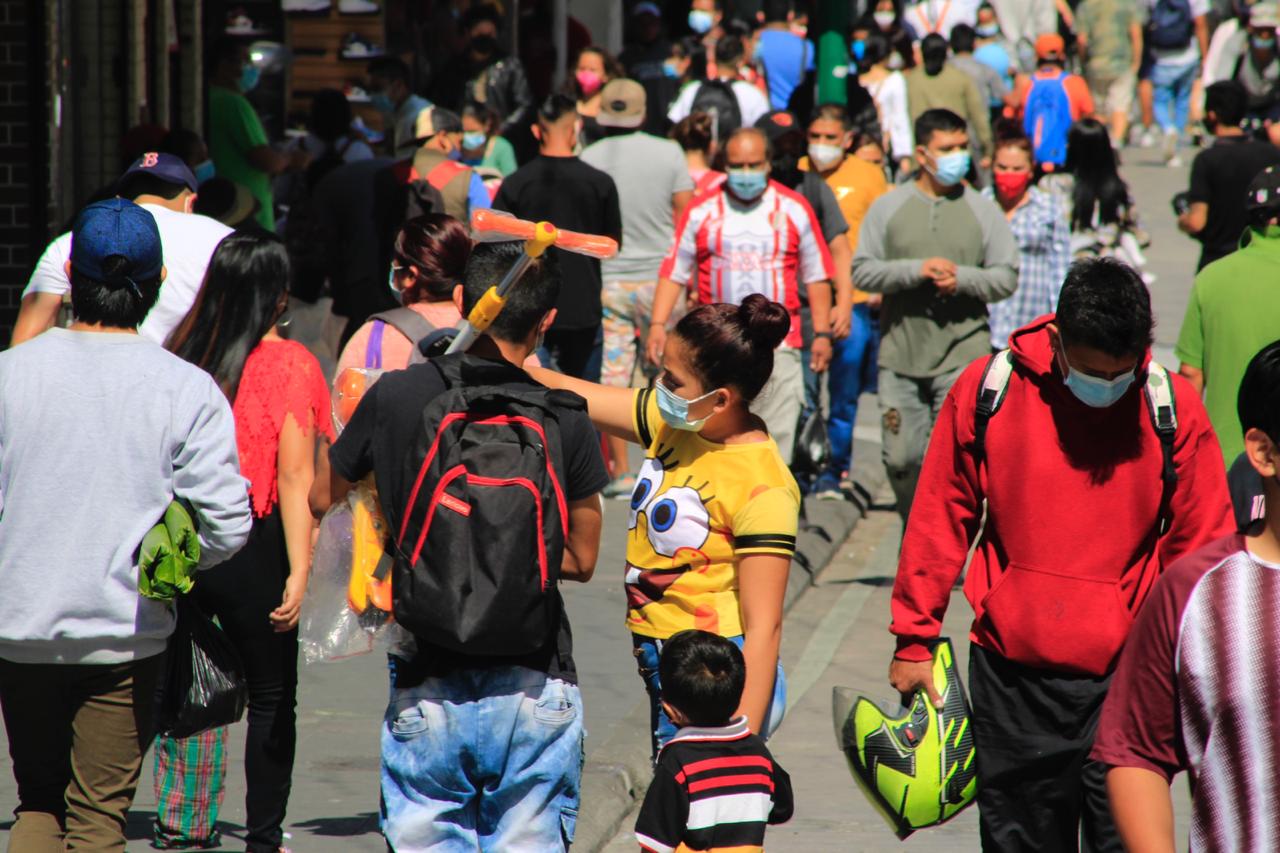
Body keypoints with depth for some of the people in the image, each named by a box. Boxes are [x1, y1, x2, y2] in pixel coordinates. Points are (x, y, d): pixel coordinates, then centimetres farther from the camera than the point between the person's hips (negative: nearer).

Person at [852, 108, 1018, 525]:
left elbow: (1007, 276, 3)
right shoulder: (887, 208, 6)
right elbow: (862, 271, -1)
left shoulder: (983, 212, 5)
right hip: (901, 354, 1)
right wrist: (916, 270, -13)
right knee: (901, 458, 5)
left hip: (962, 354, -1)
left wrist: (963, 279, -14)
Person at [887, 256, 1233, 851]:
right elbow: (939, 522, 7)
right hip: (1012, 673, 1)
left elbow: (1202, 545, 4)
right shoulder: (986, 390, -3)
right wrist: (914, 639, 8)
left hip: (1127, 674, -1)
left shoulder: (1172, 409, -3)